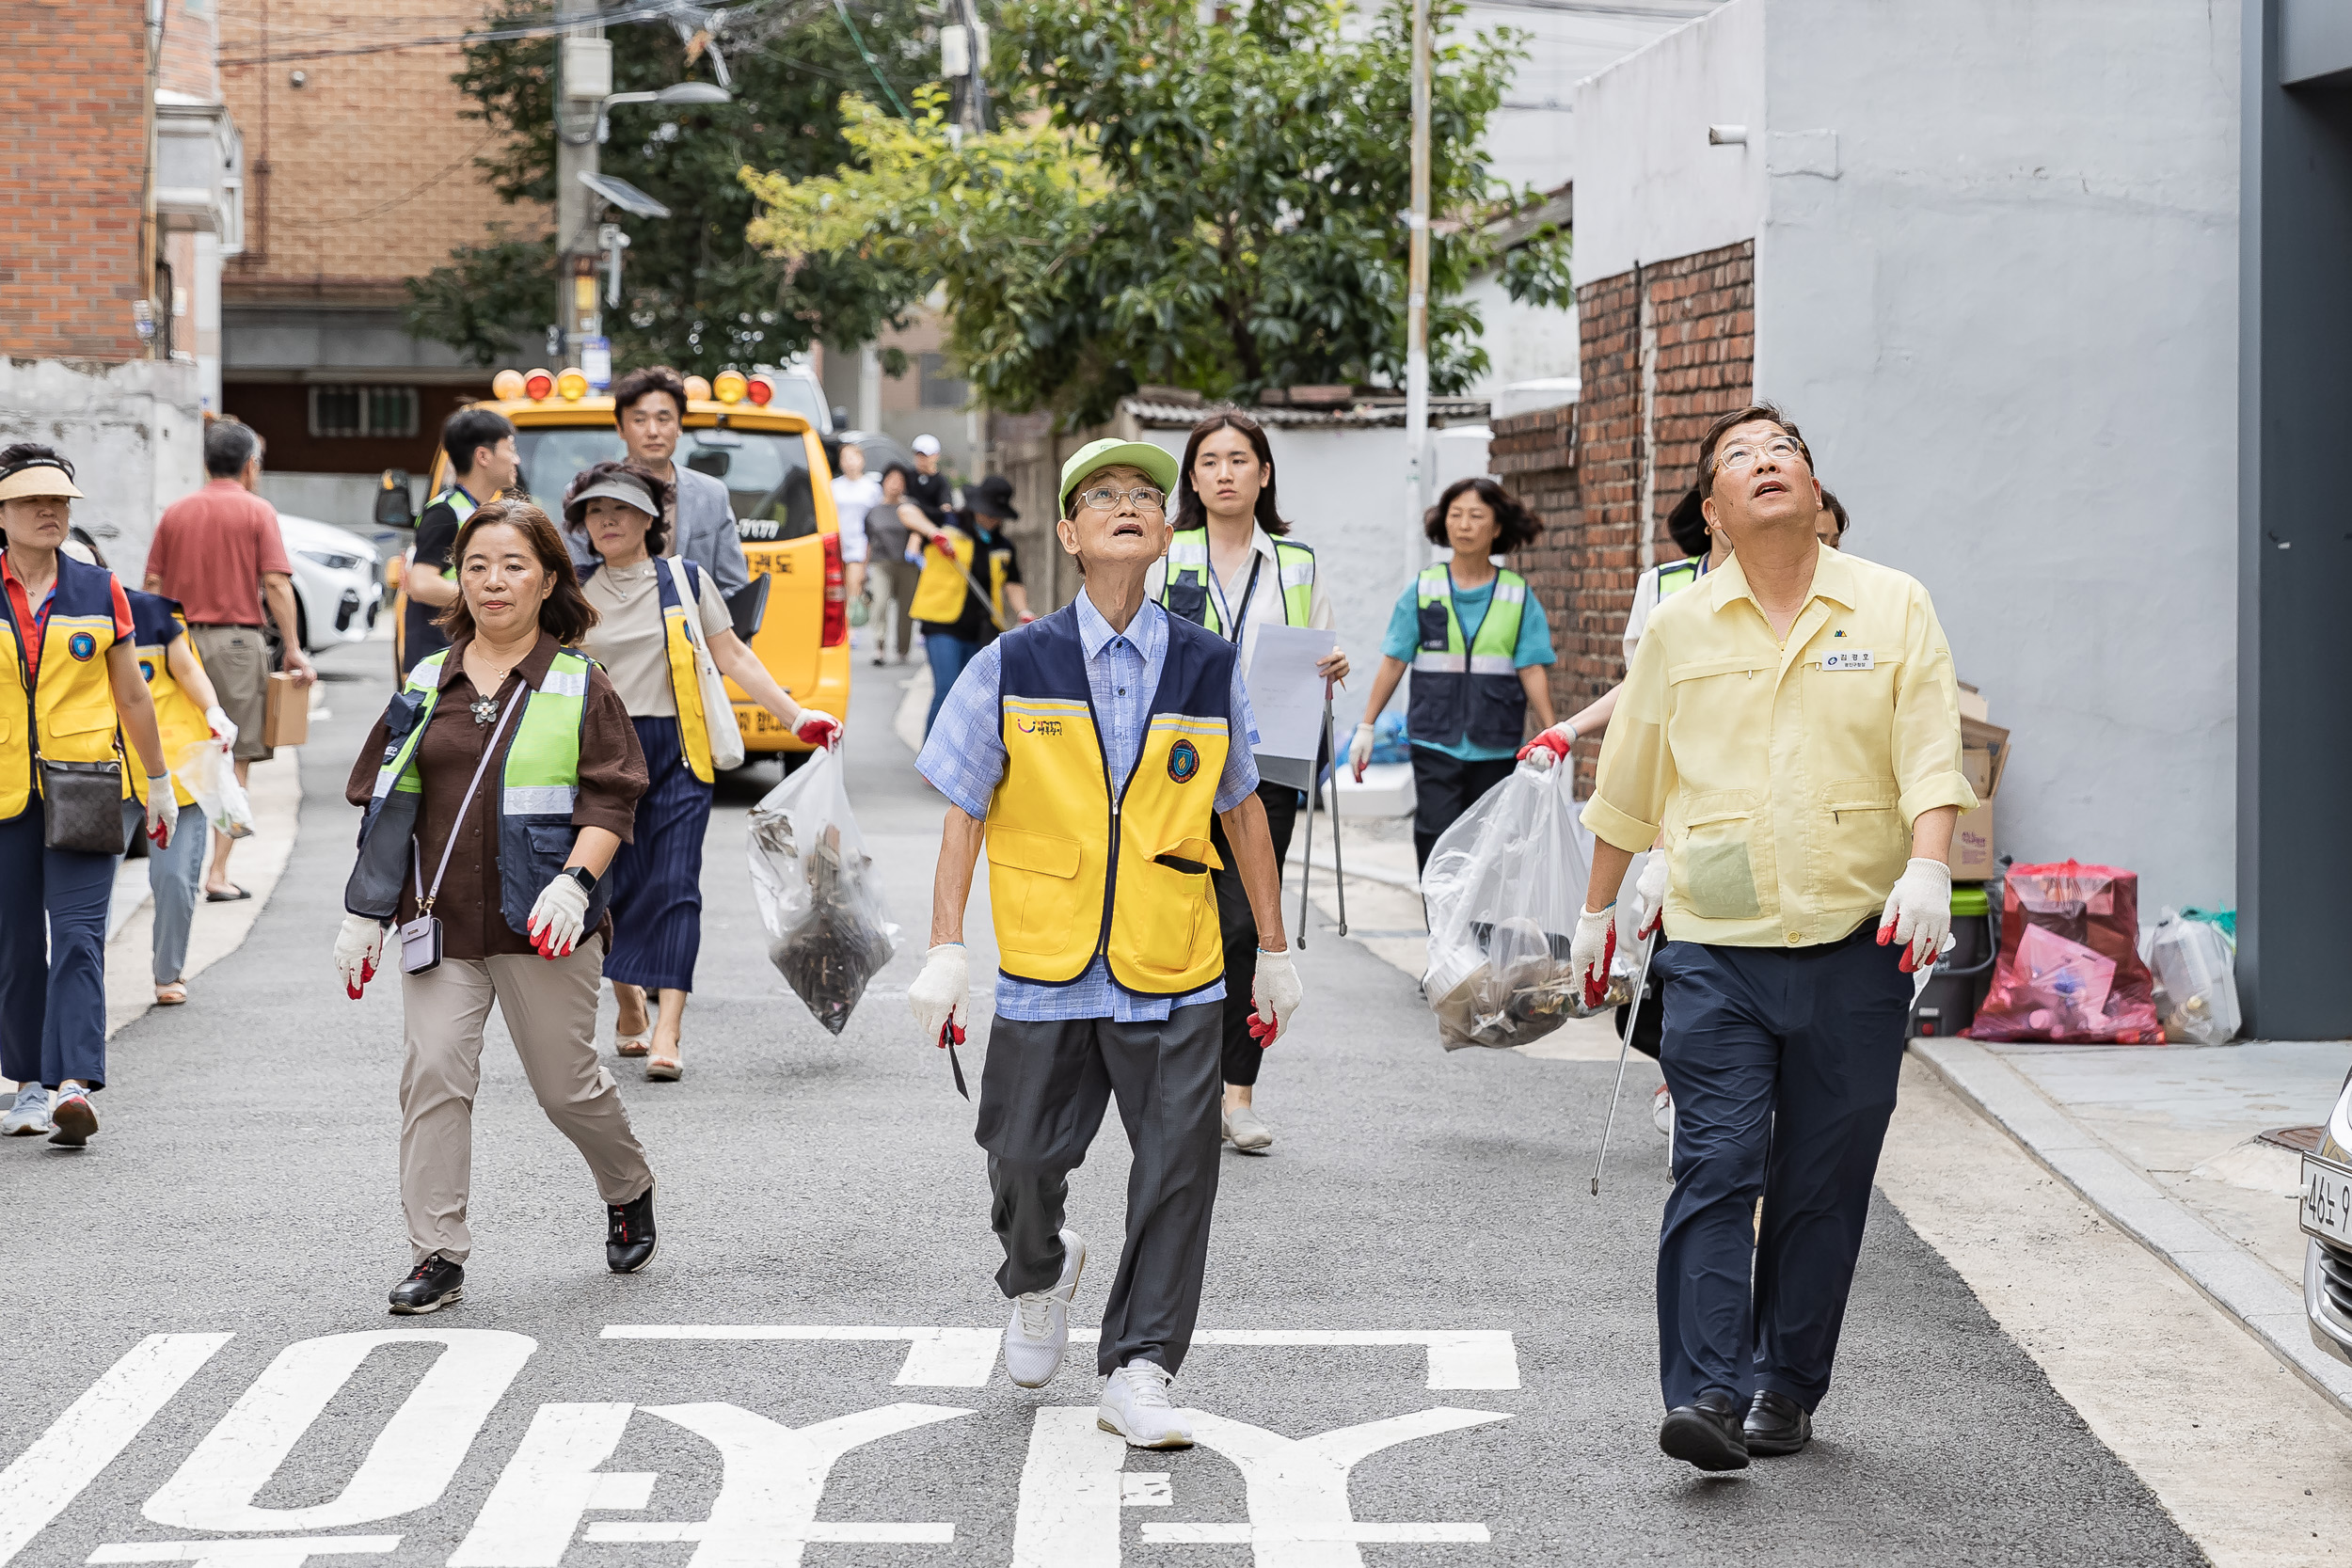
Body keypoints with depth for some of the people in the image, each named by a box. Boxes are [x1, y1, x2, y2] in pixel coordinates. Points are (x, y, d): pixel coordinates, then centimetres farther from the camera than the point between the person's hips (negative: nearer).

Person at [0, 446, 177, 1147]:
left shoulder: (98, 591, 6)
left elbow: (131, 695, 13)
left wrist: (159, 783, 16)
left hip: (83, 787, -1)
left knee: (77, 937, -12)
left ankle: (72, 1084, -20)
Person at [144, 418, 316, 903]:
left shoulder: (176, 512, 9)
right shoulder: (257, 512, -3)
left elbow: (152, 584, 7)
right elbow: (276, 585, -10)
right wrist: (294, 650, -9)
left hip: (180, 640, 4)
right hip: (236, 640, -4)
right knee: (235, 762, 1)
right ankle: (218, 873, -3)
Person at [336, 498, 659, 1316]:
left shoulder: (580, 686, 0)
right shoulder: (428, 684, 10)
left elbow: (610, 802, -4)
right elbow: (386, 804, 13)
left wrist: (574, 882, -20)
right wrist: (365, 912, 8)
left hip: (540, 926, -3)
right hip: (439, 920, 3)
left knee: (567, 1086, 6)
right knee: (433, 1076, -8)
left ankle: (629, 1191, 35)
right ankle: (437, 1255, -2)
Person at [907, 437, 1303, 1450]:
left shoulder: (1210, 669, 4)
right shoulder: (1013, 668, 0)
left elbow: (1242, 810, 13)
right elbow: (965, 813, 3)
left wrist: (1274, 951, 16)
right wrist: (946, 950, -2)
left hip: (1174, 975, 1)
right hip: (1044, 969, 0)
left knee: (1176, 1172, -5)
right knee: (1025, 1160, 7)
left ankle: (1138, 1374, 6)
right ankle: (1040, 1275, 41)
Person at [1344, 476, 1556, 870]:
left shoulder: (1518, 595, 3)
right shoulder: (1422, 590, 3)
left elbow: (1531, 671, 1)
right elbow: (1393, 661, 5)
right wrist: (1366, 727, 4)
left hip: (1496, 747, 1)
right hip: (1436, 743, -1)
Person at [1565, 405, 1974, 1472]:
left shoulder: (1892, 609, 4)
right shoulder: (1677, 631, 8)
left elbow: (1929, 754, -5)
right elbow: (1627, 787, 17)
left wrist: (1928, 871, -20)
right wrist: (1598, 910, 22)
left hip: (1855, 947, 0)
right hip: (1716, 951, 0)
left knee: (1822, 1184, 6)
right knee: (1715, 1168, -11)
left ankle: (1784, 1386, 18)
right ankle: (1707, 1393, -14)